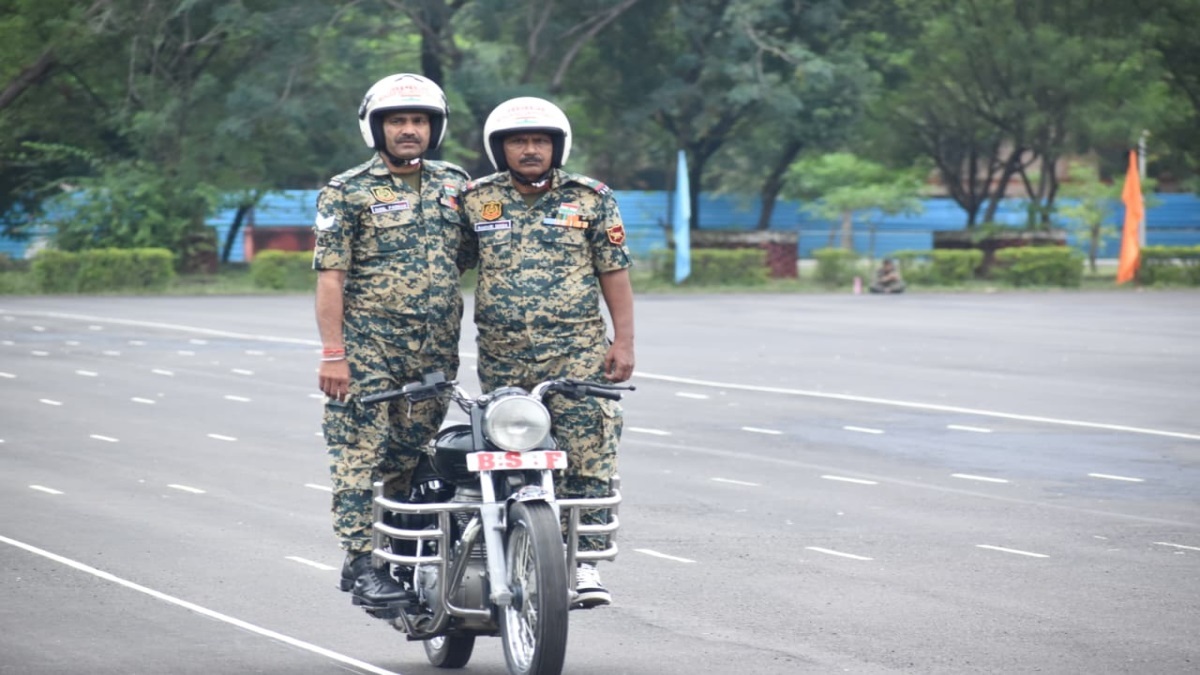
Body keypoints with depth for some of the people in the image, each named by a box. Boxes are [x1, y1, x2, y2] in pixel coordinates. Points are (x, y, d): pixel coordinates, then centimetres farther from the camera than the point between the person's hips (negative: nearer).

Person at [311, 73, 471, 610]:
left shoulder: (455, 184, 12)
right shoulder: (346, 193, -2)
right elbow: (330, 276, -7)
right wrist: (333, 353, -13)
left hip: (436, 352, 4)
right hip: (367, 349, -4)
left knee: (414, 458, 9)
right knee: (361, 454, -7)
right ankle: (363, 564, -5)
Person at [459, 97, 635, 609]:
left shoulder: (592, 199, 5)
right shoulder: (474, 200, 7)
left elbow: (614, 272, 5)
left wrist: (624, 340, -2)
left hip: (577, 352, -1)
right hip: (502, 359, 2)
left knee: (587, 457, -12)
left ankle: (583, 558, -10)